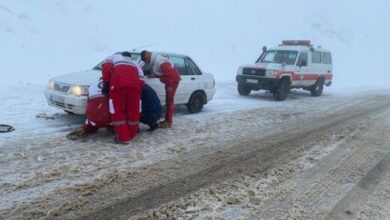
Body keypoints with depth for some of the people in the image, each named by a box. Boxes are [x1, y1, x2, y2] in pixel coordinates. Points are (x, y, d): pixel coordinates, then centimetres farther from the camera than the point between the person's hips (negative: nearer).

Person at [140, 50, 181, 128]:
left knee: (169, 100, -7)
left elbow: (170, 73, -30)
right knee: (168, 100, 15)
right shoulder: (155, 60, 6)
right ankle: (167, 120, 23)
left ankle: (168, 122, -2)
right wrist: (153, 75, 3)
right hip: (169, 81, 10)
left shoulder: (159, 61, -26)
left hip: (173, 80, -10)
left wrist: (170, 86, -26)